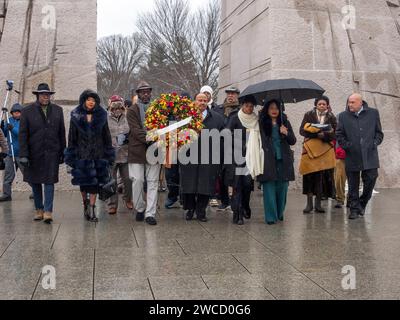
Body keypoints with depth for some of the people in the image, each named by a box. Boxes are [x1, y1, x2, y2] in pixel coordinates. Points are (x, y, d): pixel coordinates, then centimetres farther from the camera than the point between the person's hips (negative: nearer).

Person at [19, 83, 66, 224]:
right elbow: (22, 135, -3)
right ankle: (39, 210, 21)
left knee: (49, 182, -6)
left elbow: (61, 133, 10)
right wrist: (23, 155, -10)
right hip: (34, 153, 0)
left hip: (52, 153, 0)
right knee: (35, 182, 9)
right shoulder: (27, 111, 1)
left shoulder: (57, 110, 7)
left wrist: (63, 152, 7)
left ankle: (48, 212, -7)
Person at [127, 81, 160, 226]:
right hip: (137, 151, -2)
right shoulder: (132, 110, 2)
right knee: (137, 181, 0)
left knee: (153, 183, 0)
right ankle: (140, 209, 19)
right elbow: (136, 131, -9)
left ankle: (150, 214, 3)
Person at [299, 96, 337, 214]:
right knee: (310, 175, -6)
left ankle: (318, 204, 5)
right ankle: (309, 203, 1)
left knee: (323, 175, -3)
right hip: (310, 148, -1)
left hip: (325, 150, 1)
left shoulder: (331, 118, 10)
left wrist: (324, 135, -18)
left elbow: (334, 135, 2)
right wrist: (316, 134, -15)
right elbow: (302, 130, -2)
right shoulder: (309, 115, 8)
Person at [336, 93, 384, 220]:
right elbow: (339, 135, 7)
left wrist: (375, 143, -4)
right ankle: (354, 209, 13)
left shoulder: (373, 113, 6)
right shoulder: (343, 116, 6)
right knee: (353, 185, 4)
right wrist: (346, 146, -5)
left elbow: (379, 132, 10)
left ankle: (362, 204, 21)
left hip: (369, 156, 0)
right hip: (352, 156, 0)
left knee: (370, 181, -2)